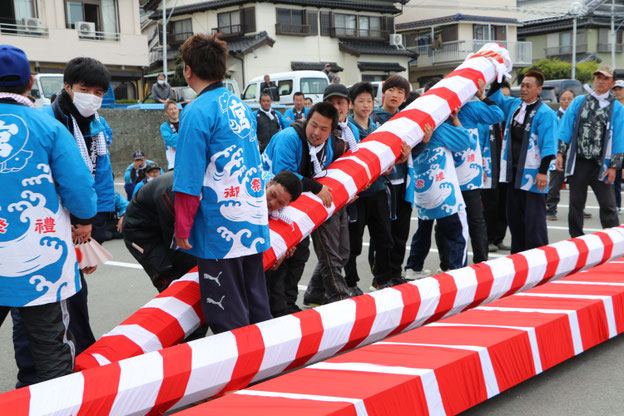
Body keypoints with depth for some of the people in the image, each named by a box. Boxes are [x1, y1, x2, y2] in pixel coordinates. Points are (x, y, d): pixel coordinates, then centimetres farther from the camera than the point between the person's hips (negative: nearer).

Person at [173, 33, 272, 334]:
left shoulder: (198, 112, -13)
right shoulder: (242, 107, 11)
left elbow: (188, 181, -16)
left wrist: (182, 229, -7)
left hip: (220, 230, -8)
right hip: (255, 225, 8)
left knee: (229, 320, 3)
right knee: (257, 309, 17)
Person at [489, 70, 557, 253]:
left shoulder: (545, 113, -9)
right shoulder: (513, 105, 10)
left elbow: (548, 145, -13)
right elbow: (495, 98, 23)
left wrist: (543, 171, -19)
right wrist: (498, 79, 7)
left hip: (533, 173, -7)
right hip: (513, 171, 7)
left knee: (534, 218, -5)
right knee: (514, 216, 14)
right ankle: (518, 254, 24)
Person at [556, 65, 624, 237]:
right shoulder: (579, 102, 9)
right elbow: (566, 128, 8)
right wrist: (561, 153, 0)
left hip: (601, 164, -2)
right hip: (578, 162, 2)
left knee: (608, 205, -4)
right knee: (576, 203, 9)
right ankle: (576, 240, 20)